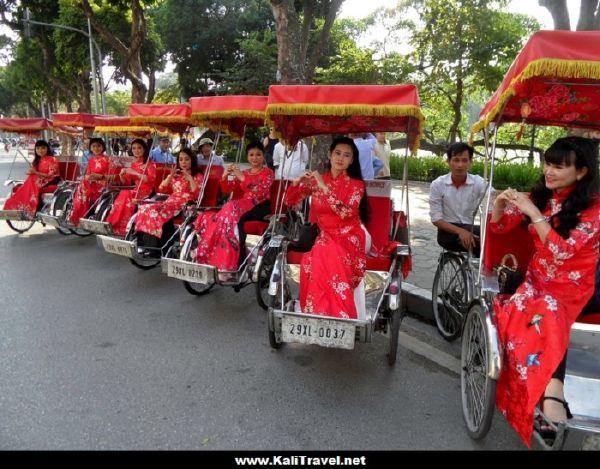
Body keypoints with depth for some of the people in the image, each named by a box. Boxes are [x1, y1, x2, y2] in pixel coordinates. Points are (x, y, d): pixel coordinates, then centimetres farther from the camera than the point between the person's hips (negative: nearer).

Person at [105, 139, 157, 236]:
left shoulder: (150, 163, 0)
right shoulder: (133, 165, 17)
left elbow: (151, 179, -16)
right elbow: (127, 183, 19)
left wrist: (135, 173, -19)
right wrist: (122, 175, -3)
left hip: (146, 192, -5)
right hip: (136, 191, 5)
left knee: (125, 195, -30)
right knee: (122, 196, -25)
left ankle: (122, 227, -27)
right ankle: (114, 225, -25)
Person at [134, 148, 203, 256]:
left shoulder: (197, 176, 8)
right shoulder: (176, 175, 23)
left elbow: (196, 195, -7)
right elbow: (161, 189, 16)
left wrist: (190, 178, -14)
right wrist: (170, 176, 3)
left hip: (184, 205, -6)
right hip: (170, 201, 6)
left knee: (155, 213, -31)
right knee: (146, 208, -22)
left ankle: (152, 246, -29)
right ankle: (144, 244, -26)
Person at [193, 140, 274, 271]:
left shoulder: (268, 173, 5)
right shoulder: (243, 173, 22)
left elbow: (260, 192, -12)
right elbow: (227, 189, 18)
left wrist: (243, 178, -19)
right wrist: (225, 176, -2)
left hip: (259, 207, -5)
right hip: (244, 205, 5)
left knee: (233, 210, -34)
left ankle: (238, 262, -34)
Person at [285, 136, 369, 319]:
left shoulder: (356, 184, -3)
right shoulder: (317, 180, 7)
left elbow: (345, 213, -20)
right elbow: (290, 201, 10)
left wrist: (325, 188, -23)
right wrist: (297, 181, -9)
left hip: (348, 239, -3)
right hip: (326, 236, 3)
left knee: (326, 258, -34)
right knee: (316, 259, -30)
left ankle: (338, 317, -25)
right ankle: (340, 317, -21)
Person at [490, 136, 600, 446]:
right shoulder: (539, 196, 4)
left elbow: (560, 252, -21)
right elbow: (499, 226, 8)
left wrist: (534, 214, -26)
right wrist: (500, 204, -13)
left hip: (571, 287, -4)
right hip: (537, 279, 4)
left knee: (545, 319, -36)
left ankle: (549, 399, -35)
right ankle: (552, 395, -30)